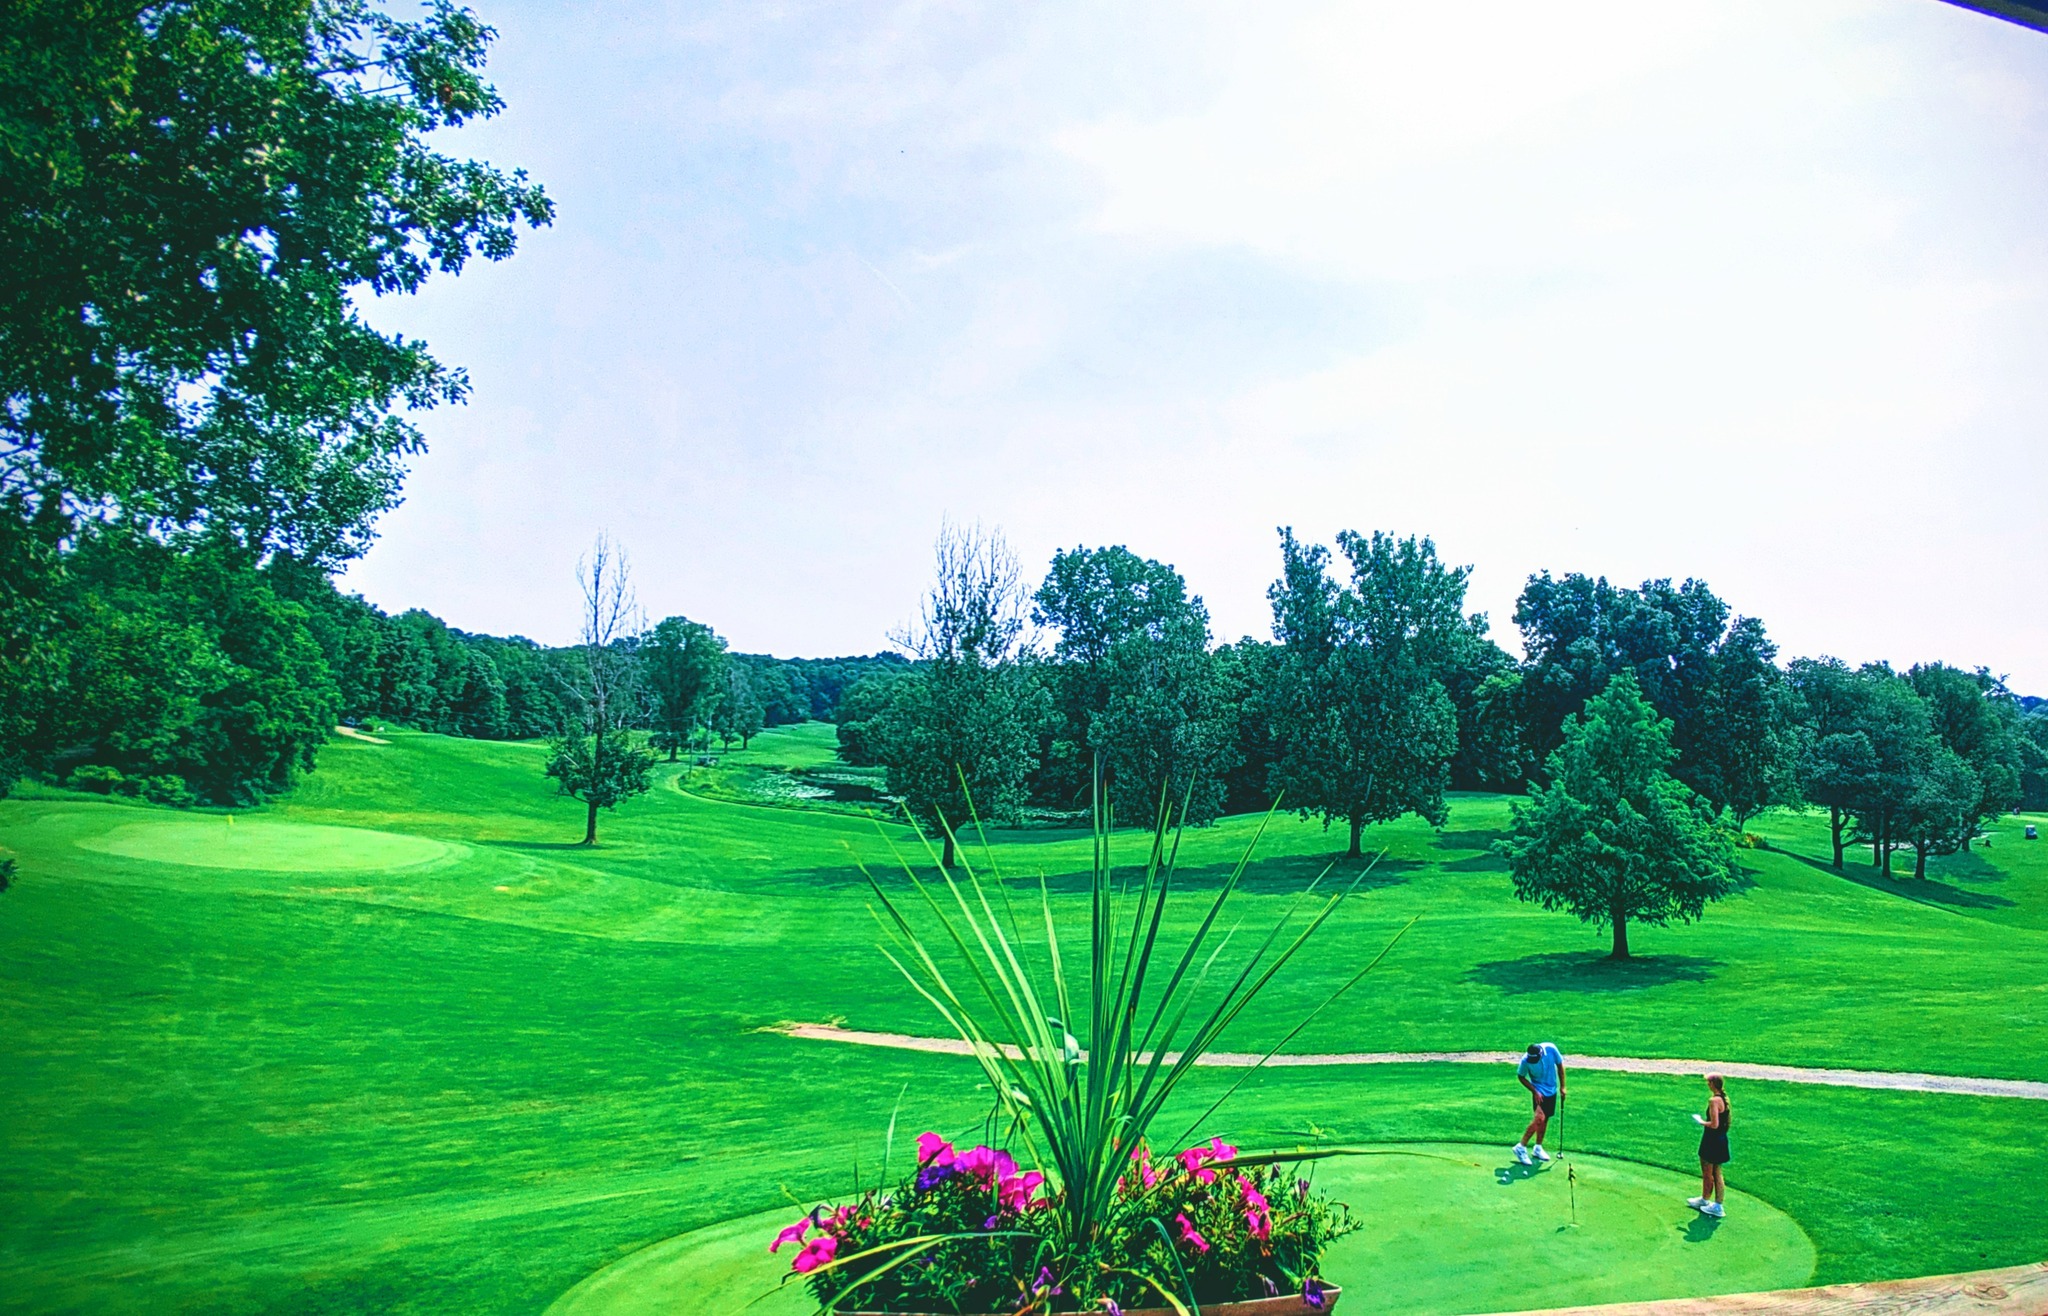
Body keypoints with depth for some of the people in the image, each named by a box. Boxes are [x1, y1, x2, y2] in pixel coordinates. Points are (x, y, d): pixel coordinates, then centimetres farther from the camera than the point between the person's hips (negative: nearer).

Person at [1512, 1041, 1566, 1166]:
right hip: (1539, 1092, -4)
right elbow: (1521, 1077, -8)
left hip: (1552, 1090, 4)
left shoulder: (1551, 1049, -21)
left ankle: (1537, 1148, 24)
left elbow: (1560, 1065, -3)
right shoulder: (1526, 1060, -26)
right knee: (1539, 1118, -18)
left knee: (1545, 1119, 11)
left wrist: (1562, 1086, 0)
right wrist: (1534, 1091, -15)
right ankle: (1521, 1147, -10)